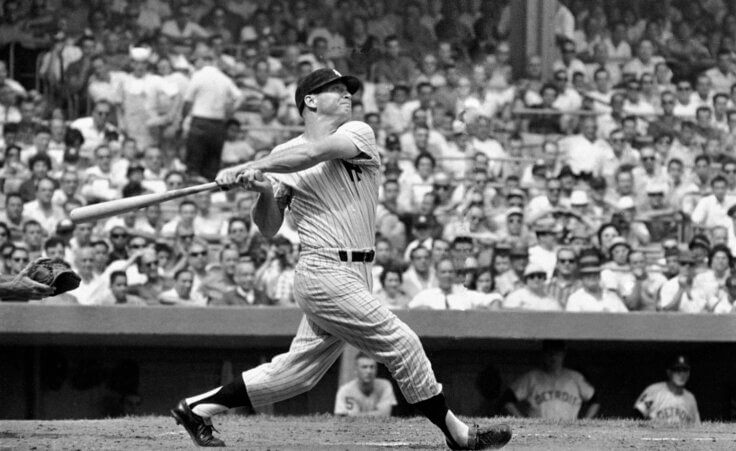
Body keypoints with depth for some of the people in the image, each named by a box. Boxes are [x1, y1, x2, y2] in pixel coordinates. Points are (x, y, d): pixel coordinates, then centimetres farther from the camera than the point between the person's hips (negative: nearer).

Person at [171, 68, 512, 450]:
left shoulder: (358, 135, 6)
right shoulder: (285, 155, 2)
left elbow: (313, 153, -14)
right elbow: (268, 229, 0)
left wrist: (252, 169, -20)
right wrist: (265, 191, -19)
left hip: (353, 278, 4)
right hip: (326, 273, -4)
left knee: (296, 371, 8)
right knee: (401, 344, -8)